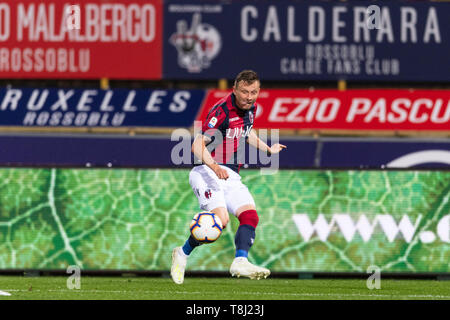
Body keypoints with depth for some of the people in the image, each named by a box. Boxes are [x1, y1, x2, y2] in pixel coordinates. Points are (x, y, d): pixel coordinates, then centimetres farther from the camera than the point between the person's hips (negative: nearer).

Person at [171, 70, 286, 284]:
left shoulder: (250, 108, 10)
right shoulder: (221, 111, -16)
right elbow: (198, 145, -24)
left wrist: (268, 150, 37)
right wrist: (214, 166, -41)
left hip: (231, 176, 8)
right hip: (207, 172, -8)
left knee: (250, 216, -13)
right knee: (220, 219, -25)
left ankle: (240, 262, -22)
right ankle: (183, 253, -5)